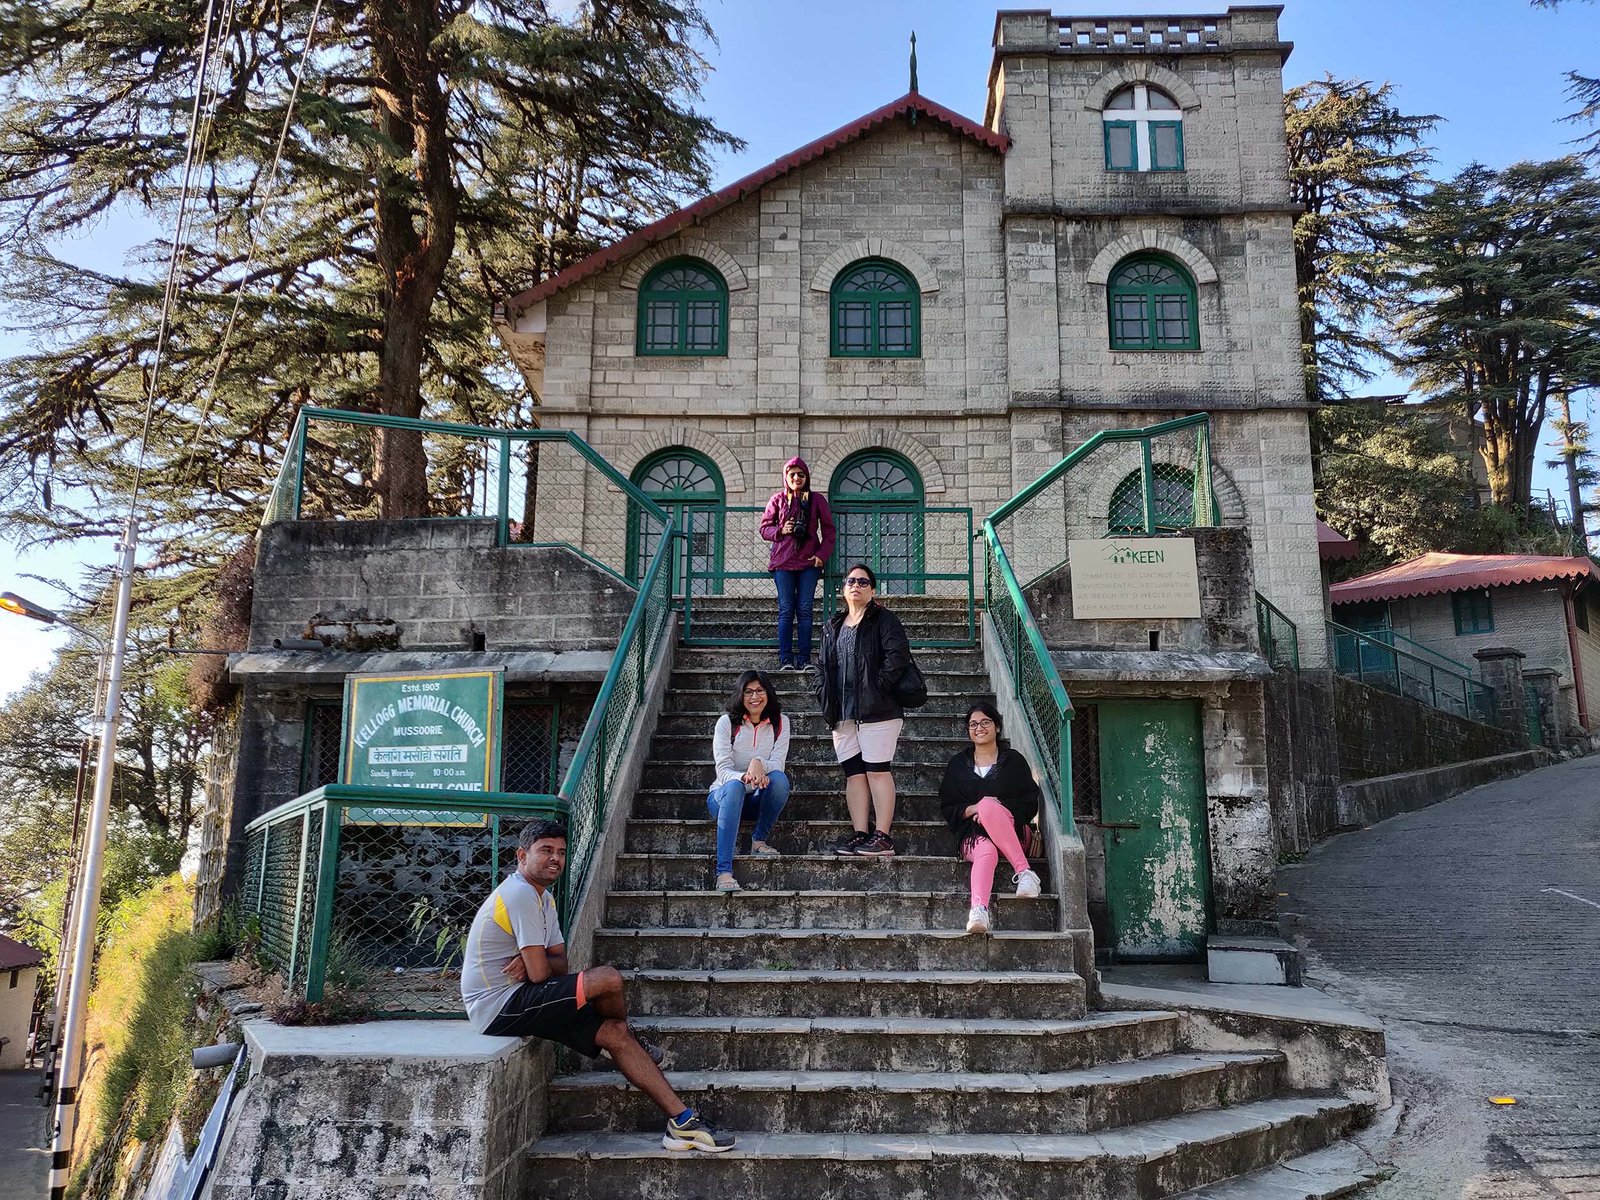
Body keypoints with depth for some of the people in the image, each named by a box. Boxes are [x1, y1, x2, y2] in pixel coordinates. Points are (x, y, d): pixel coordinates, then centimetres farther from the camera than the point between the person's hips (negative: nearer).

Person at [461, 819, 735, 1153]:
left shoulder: (543, 897, 16)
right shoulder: (520, 894, -18)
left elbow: (560, 965, 10)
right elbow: (540, 973, -20)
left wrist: (531, 961, -12)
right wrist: (533, 963, 4)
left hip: (513, 1004, 10)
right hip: (499, 1006, -10)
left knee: (614, 1032, 0)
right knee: (608, 979, -21)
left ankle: (682, 1121, 1)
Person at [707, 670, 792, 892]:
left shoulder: (780, 723, 2)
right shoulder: (727, 722, -5)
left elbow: (778, 764, -10)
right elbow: (723, 770, -14)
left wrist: (759, 764, -34)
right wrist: (745, 777, -37)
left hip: (759, 798, 2)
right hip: (724, 795, -2)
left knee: (779, 779, -30)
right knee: (734, 786, -38)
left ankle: (759, 841, -14)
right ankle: (724, 872, -47)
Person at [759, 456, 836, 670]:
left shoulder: (817, 500, 7)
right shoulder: (778, 499, 8)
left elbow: (828, 530, 8)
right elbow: (764, 527, 9)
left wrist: (822, 555, -5)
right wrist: (780, 530, -11)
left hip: (809, 562, 0)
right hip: (783, 561, 0)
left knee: (805, 610, 0)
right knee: (786, 610, -1)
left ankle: (804, 659, 4)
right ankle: (785, 659, 0)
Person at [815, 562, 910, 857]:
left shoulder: (883, 620, 1)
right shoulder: (833, 627, 20)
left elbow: (899, 653, -12)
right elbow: (823, 668, 20)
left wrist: (880, 686, -16)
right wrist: (825, 701, 8)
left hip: (877, 709, -6)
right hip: (843, 712, 6)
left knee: (877, 770, -6)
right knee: (854, 772, 6)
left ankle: (882, 836, -3)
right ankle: (860, 833, 10)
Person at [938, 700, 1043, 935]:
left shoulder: (1014, 760, 12)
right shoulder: (958, 764, 17)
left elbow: (1031, 804, 6)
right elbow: (947, 807, 13)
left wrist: (996, 807, -11)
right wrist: (971, 809, -9)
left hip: (1011, 831, -1)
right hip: (972, 834, 1)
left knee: (988, 806, -36)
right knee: (986, 851, -38)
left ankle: (1024, 872, -36)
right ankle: (979, 911, -63)